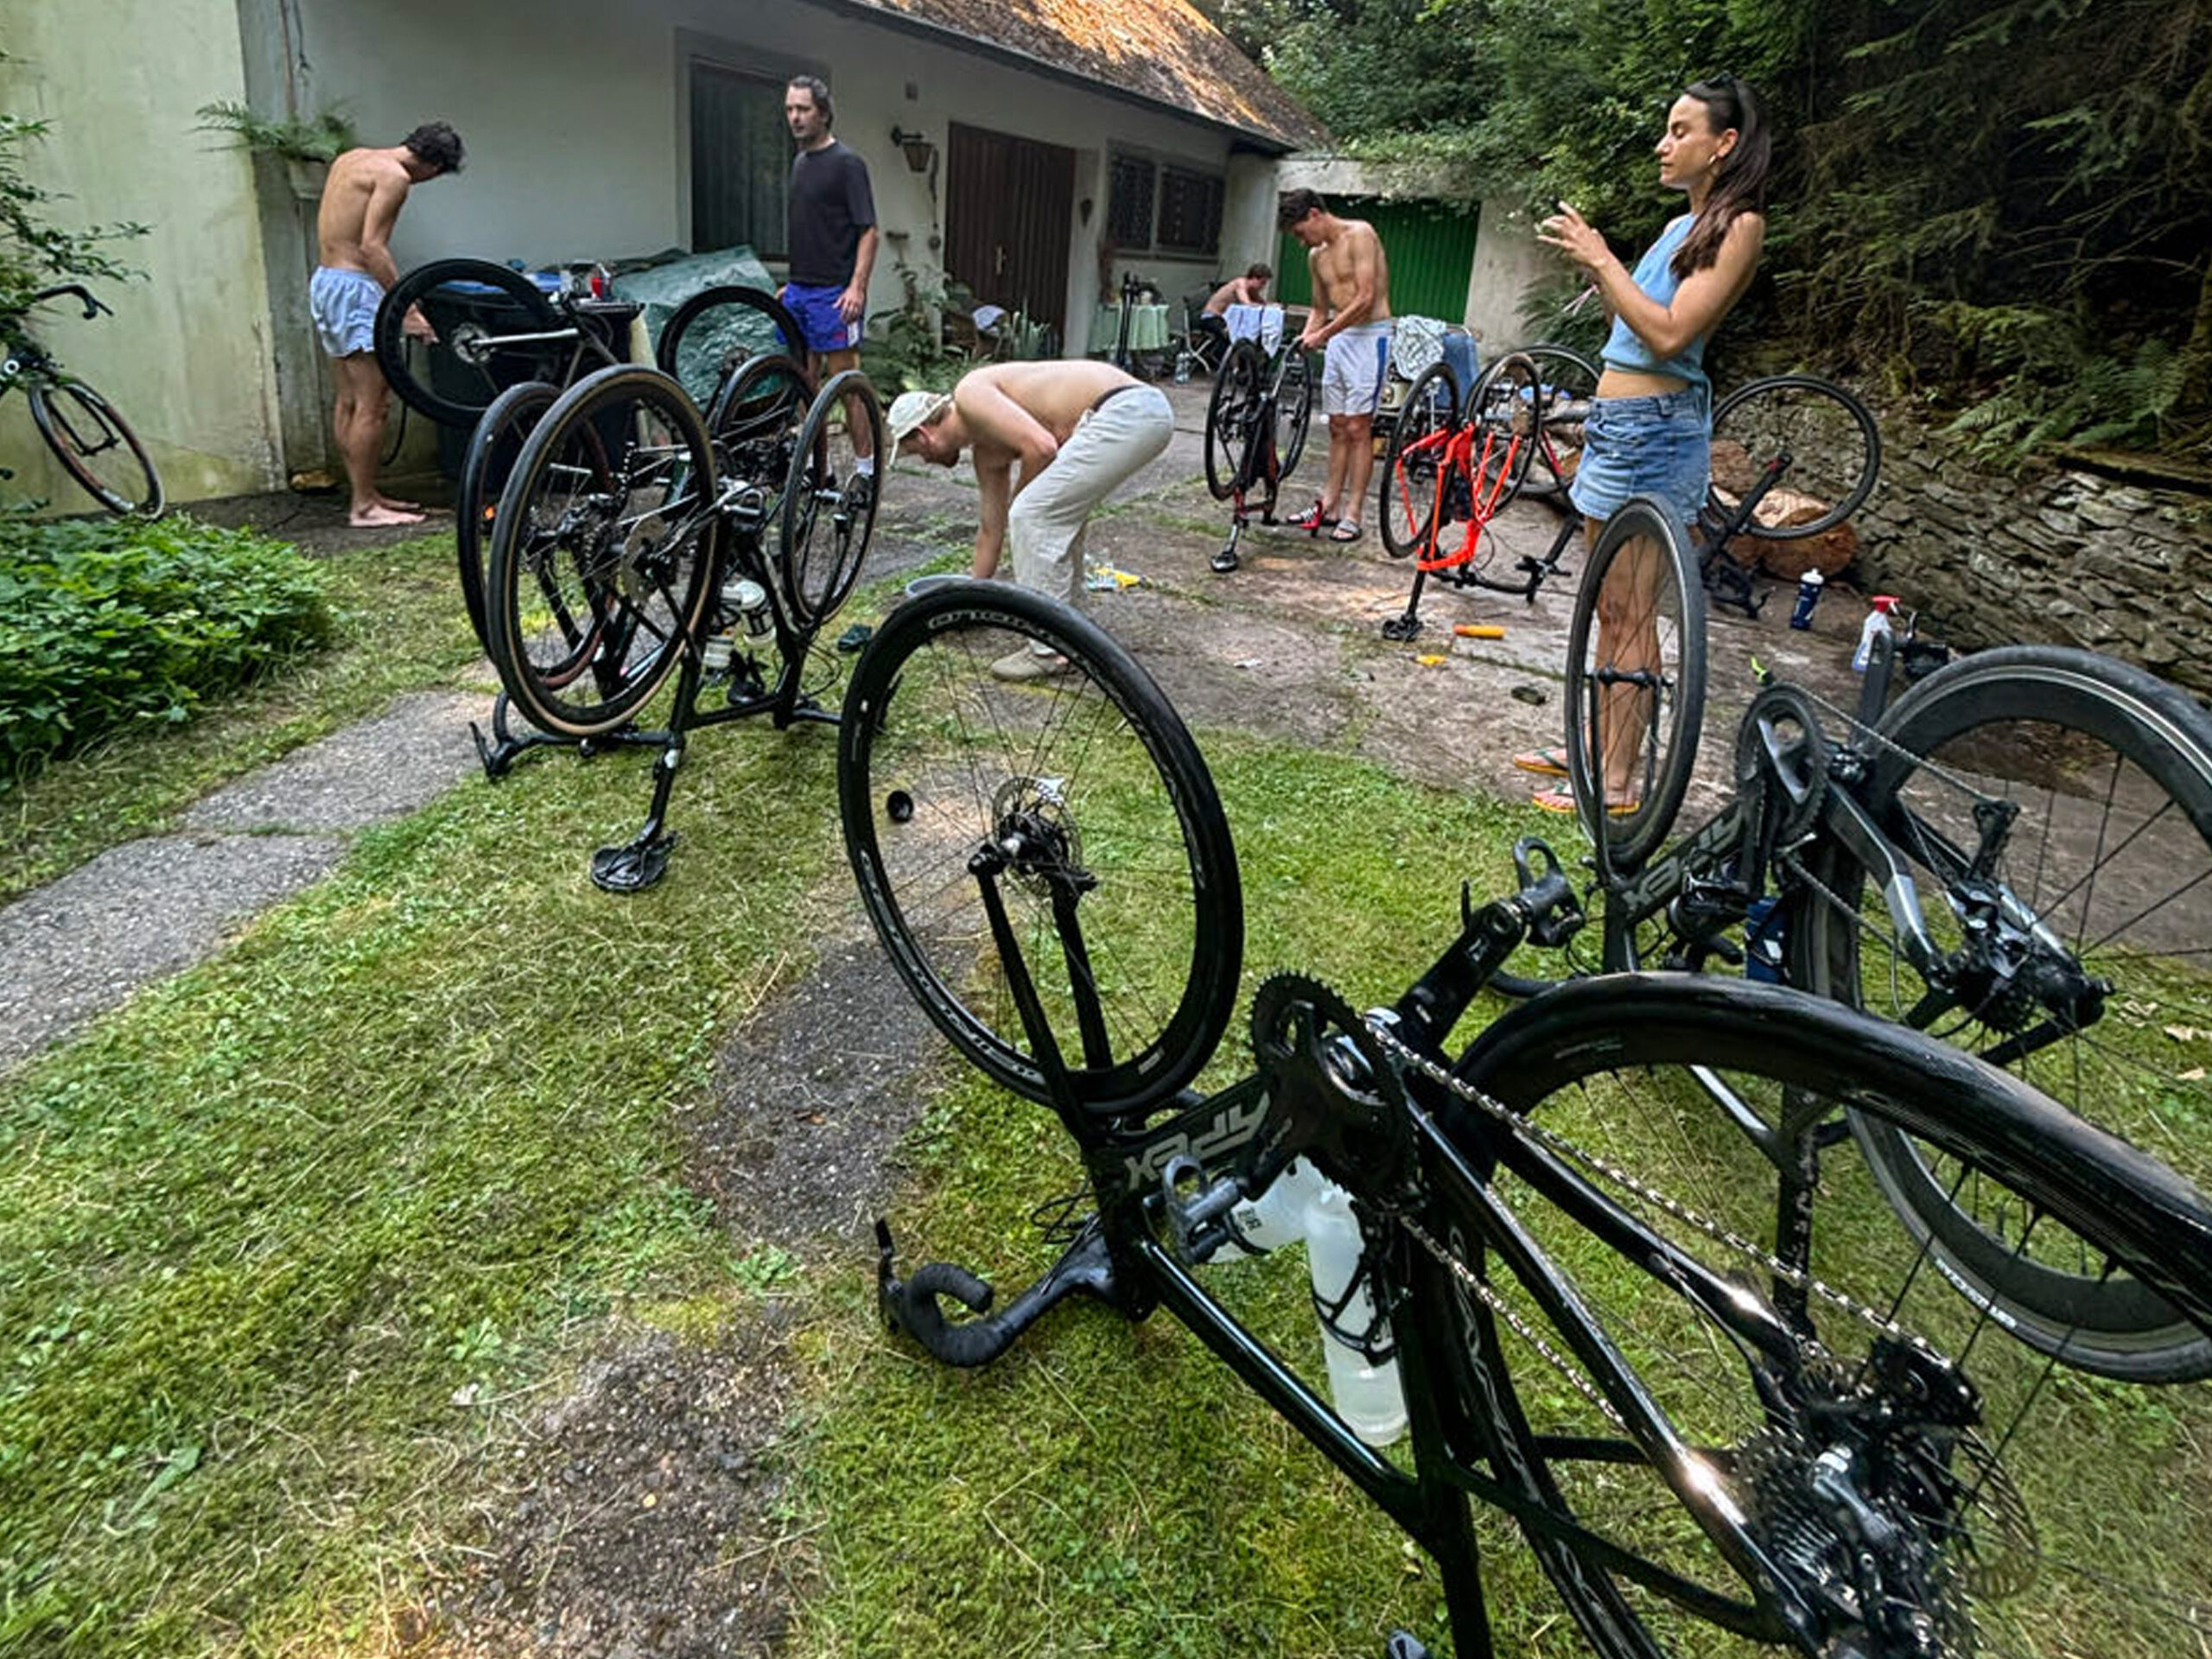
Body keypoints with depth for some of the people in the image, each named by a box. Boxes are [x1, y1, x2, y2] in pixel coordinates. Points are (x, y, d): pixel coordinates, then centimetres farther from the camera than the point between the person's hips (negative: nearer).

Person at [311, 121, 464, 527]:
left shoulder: (350, 159, 17)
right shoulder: (394, 176, -11)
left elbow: (335, 232, 18)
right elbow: (372, 247, -20)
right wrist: (407, 309, -21)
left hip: (324, 280, 10)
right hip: (354, 286, -10)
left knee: (349, 401, 12)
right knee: (373, 404, -8)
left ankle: (366, 494, 19)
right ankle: (364, 506, -6)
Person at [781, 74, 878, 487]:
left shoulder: (846, 163, -7)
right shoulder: (800, 162, 17)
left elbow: (868, 231, -13)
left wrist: (857, 287, -24)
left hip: (833, 294, -8)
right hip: (799, 291, 8)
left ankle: (865, 468, 0)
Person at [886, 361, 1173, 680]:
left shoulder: (969, 394, -3)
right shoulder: (987, 449, 23)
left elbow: (1040, 447, -15)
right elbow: (991, 527, 32)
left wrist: (1017, 500, 4)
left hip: (1126, 412, -10)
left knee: (1031, 515, -5)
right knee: (1058, 512, 25)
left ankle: (1050, 651, 1)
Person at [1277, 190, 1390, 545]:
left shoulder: (1360, 234, -11)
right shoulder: (1317, 255, 13)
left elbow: (1365, 298, -19)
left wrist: (1323, 335, -18)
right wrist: (1306, 338, 3)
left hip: (1369, 336, -8)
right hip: (1338, 339, 8)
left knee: (1358, 428, -7)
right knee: (1338, 428, 9)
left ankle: (1352, 516, -5)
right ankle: (1329, 506, 15)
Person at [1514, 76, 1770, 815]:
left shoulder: (1737, 225, -9)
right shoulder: (1687, 225, 18)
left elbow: (1669, 334, -19)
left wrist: (1601, 260, -14)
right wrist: (1589, 255, 7)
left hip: (1653, 426, -10)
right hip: (1617, 420, 10)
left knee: (1628, 616, -7)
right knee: (1610, 608, 14)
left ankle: (1618, 781, 0)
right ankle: (1596, 746, 24)